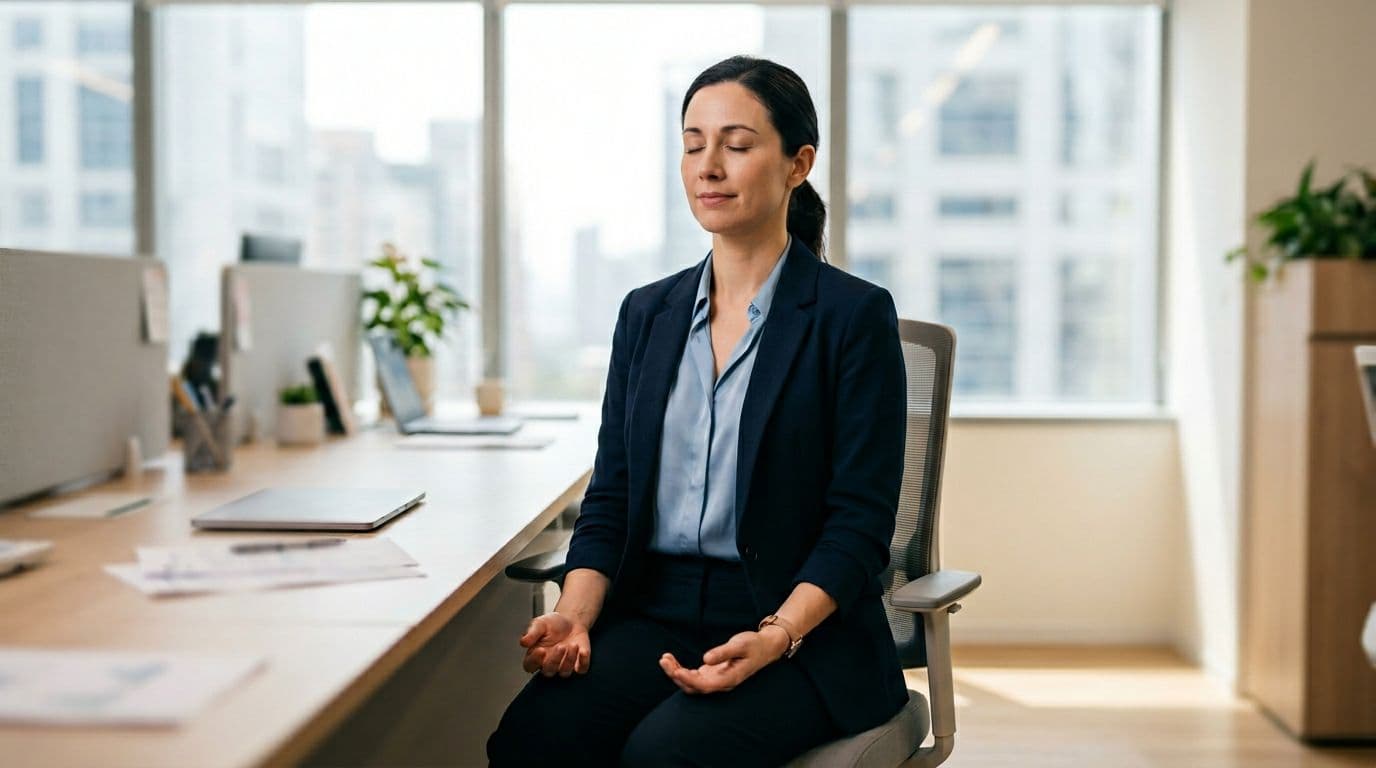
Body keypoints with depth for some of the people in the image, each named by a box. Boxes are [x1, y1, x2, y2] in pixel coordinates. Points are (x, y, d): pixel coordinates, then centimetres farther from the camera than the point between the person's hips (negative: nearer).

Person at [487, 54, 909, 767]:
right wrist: (574, 614, -8)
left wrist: (775, 637, -22)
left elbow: (860, 523, -7)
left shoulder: (854, 315, -3)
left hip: (803, 633, -4)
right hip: (655, 614, 4)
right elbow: (610, 496, 10)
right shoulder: (647, 313, 12)